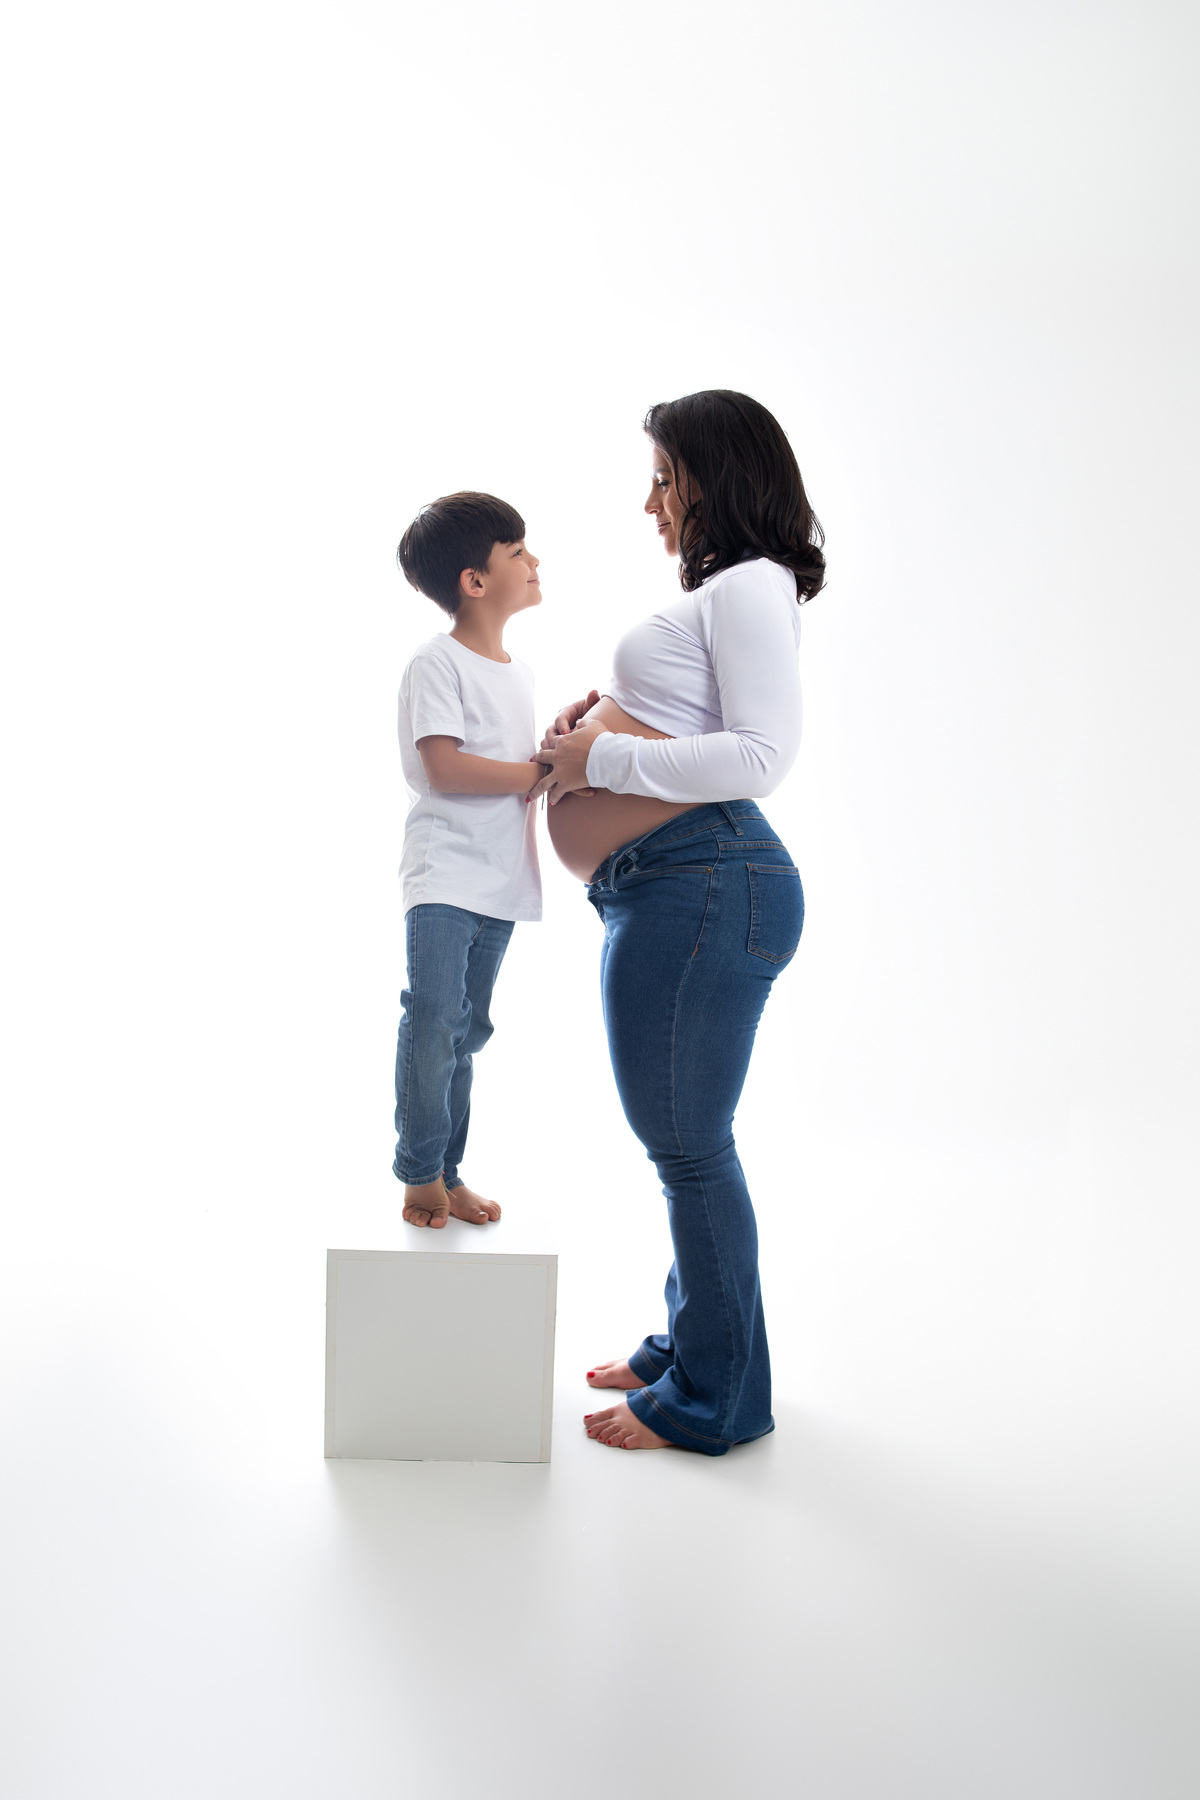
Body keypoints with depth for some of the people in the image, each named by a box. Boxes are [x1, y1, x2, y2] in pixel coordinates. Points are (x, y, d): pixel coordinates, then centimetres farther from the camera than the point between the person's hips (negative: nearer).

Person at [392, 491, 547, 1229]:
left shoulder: (520, 673, 18)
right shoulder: (438, 663, -8)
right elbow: (446, 768, -18)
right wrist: (543, 771, -14)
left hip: (500, 883, 8)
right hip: (444, 875, -8)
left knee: (468, 1030, 11)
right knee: (434, 1020, -16)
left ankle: (449, 1174, 19)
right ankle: (420, 1173, -1)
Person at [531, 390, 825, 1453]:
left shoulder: (750, 585, -8)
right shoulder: (721, 593, 23)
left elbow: (762, 756, -19)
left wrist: (604, 757, -14)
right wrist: (610, 711, 14)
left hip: (703, 886, -11)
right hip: (673, 891, 11)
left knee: (686, 1143, -3)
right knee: (681, 1138, 17)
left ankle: (713, 1399, 12)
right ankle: (692, 1345, 32)